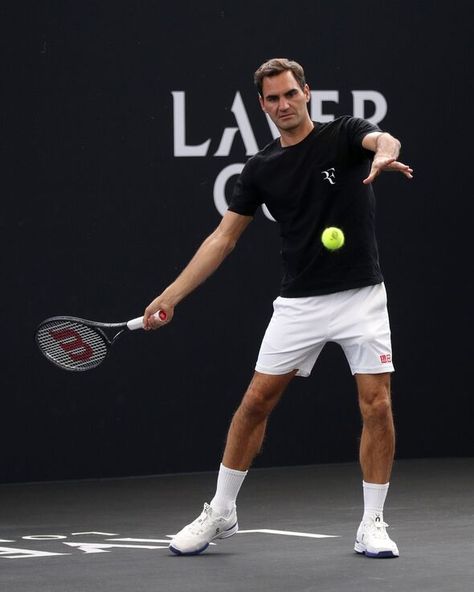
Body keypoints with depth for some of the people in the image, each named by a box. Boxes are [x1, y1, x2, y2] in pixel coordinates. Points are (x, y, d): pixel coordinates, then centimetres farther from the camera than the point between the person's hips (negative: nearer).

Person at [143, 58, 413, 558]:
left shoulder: (343, 135, -4)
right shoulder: (261, 169, 5)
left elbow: (382, 140, -27)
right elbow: (224, 237, 7)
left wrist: (384, 155, -54)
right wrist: (171, 295, 0)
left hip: (360, 296, -3)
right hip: (298, 303, 3)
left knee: (377, 407, -7)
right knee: (256, 401, 2)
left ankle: (372, 525, 5)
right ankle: (220, 512, 16)